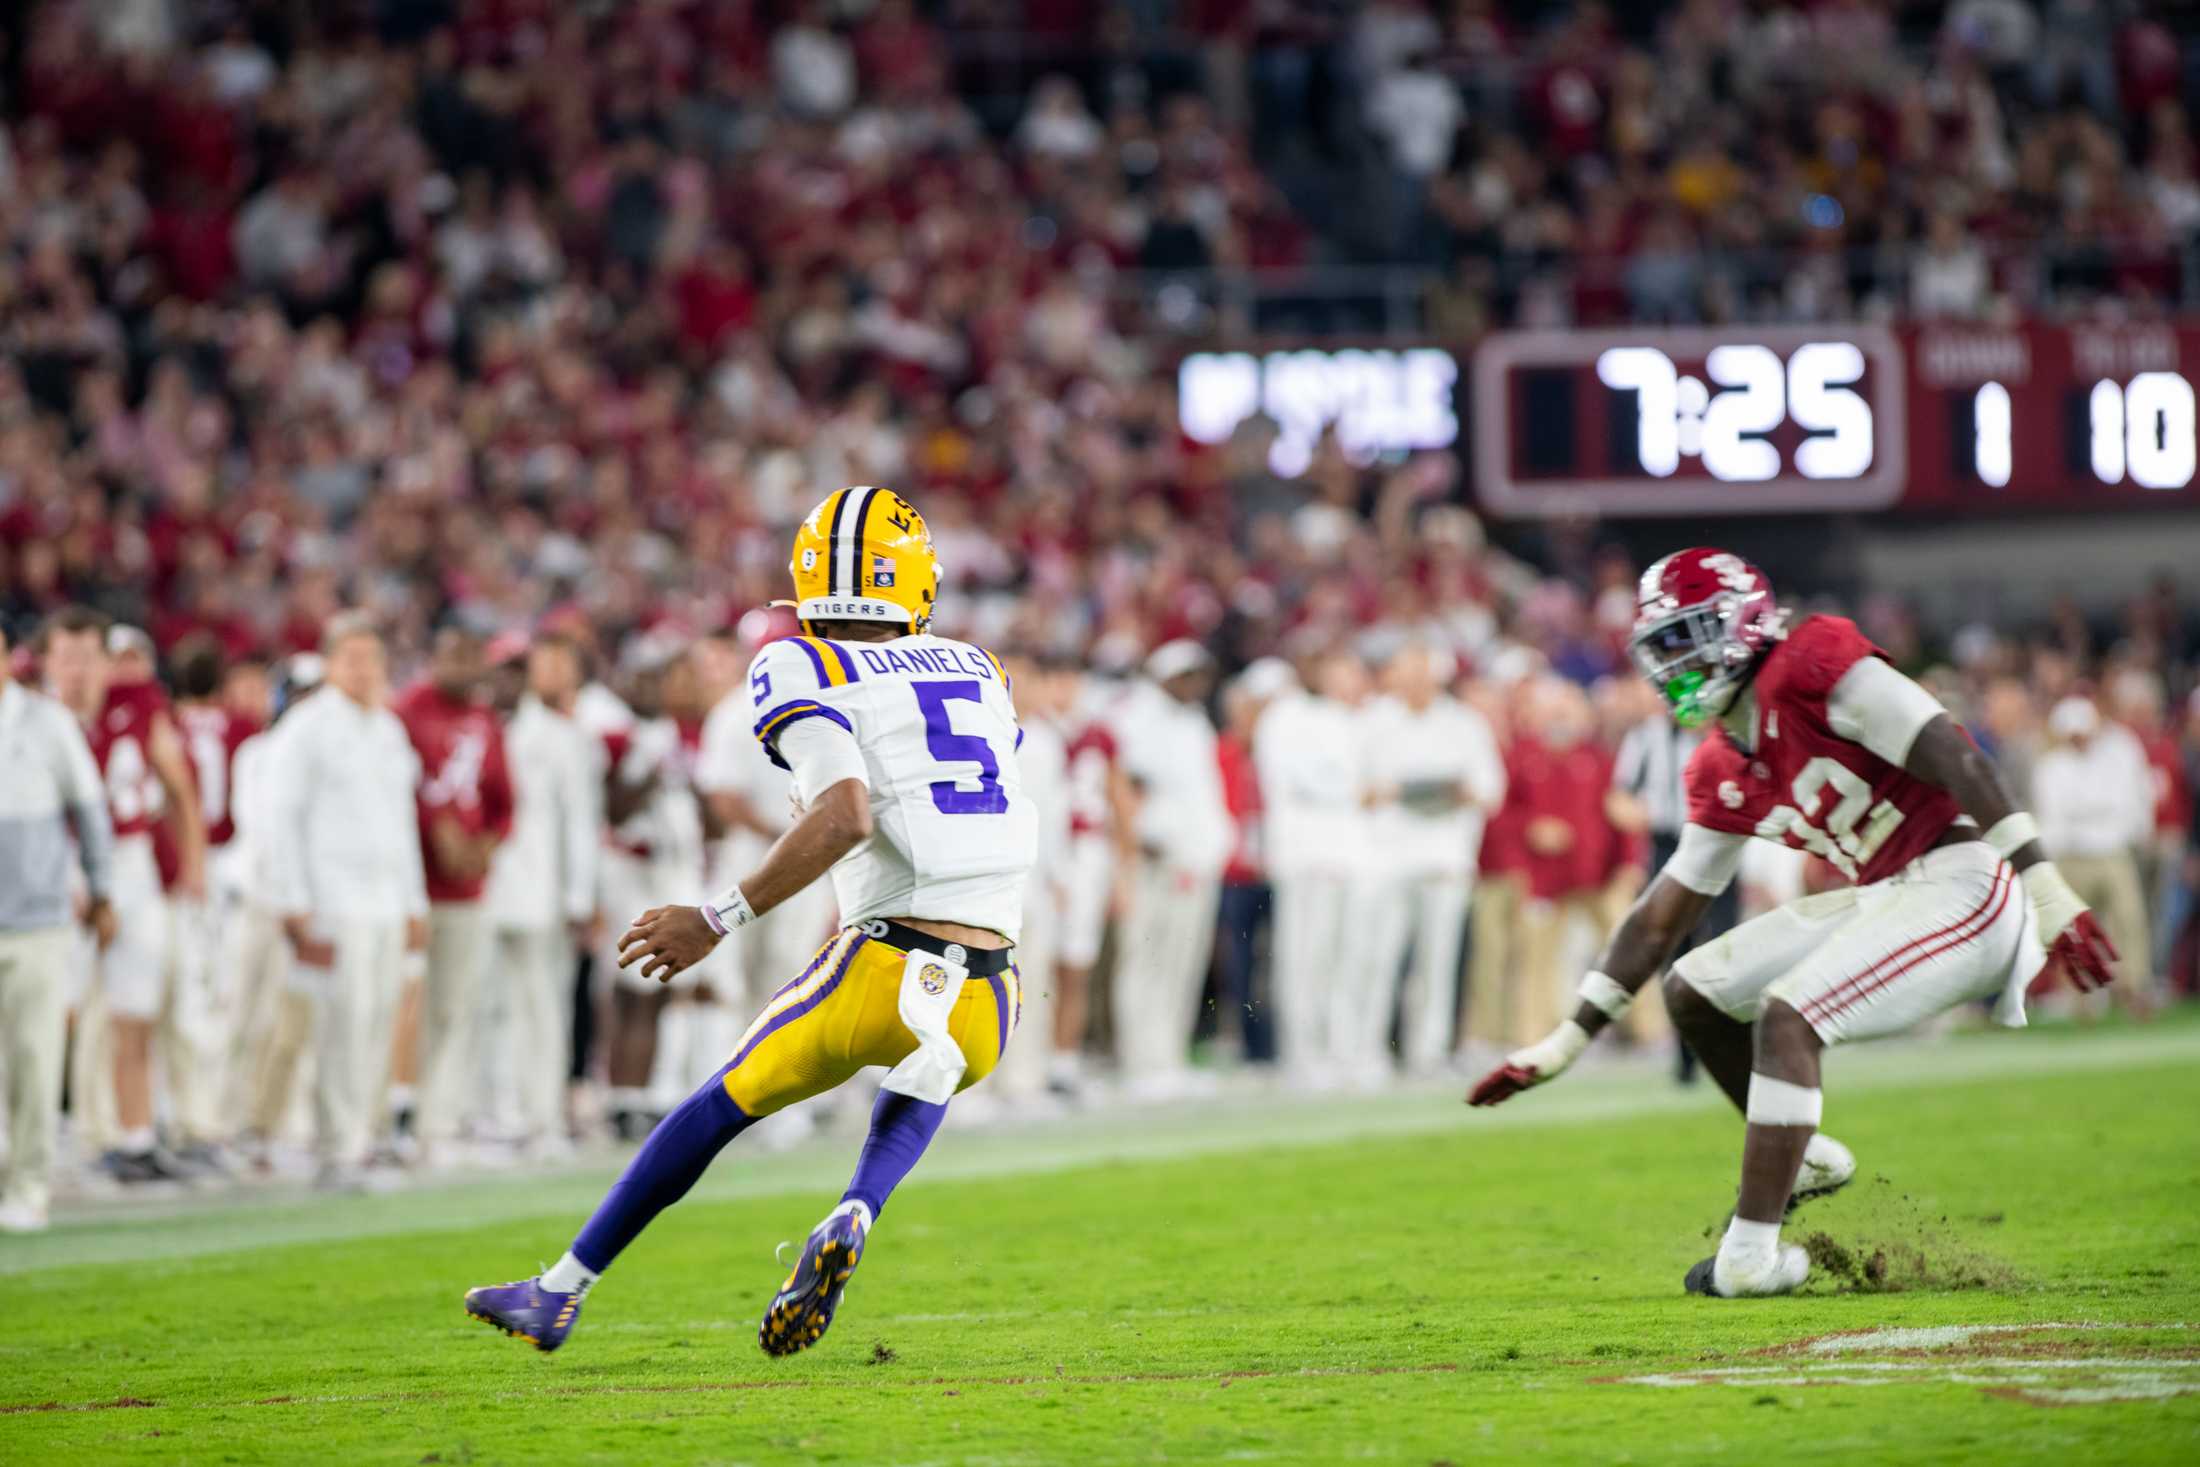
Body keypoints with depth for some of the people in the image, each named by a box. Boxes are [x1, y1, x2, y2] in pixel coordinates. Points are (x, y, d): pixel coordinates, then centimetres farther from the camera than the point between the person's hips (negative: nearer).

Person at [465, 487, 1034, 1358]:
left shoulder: (802, 671, 1)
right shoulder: (978, 671, 18)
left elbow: (847, 816, -16)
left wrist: (719, 920, -12)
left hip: (886, 970, -3)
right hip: (990, 1007, 3)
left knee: (722, 1107, 20)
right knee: (919, 1091, 35)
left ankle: (560, 1293, 27)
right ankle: (855, 1215, 3)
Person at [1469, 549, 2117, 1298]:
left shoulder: (1811, 663, -14)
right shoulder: (1721, 775, 12)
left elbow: (1956, 761, -19)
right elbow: (1662, 919, 19)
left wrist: (2047, 893, -24)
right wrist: (1566, 1042, 17)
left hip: (1961, 883, -9)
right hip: (1886, 898, 9)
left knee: (1785, 1016, -21)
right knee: (1694, 992, 10)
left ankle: (1752, 1255, -19)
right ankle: (1801, 1158, 23)